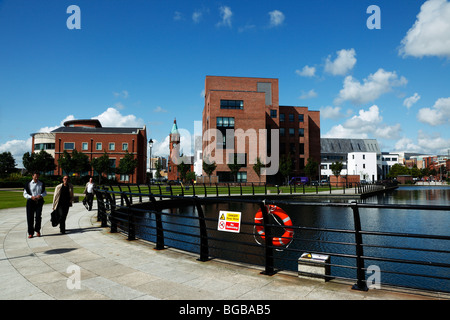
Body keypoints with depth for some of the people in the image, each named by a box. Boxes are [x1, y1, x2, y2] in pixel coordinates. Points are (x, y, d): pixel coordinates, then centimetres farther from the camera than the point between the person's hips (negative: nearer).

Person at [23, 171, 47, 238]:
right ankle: (30, 233, 10)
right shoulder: (28, 184, 0)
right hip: (31, 201, -1)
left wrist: (41, 195, -11)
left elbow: (45, 192, 12)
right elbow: (25, 194, 2)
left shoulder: (42, 184, 5)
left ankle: (37, 230, 16)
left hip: (39, 202, 1)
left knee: (38, 217, -6)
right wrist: (31, 197, -17)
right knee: (30, 217, -1)